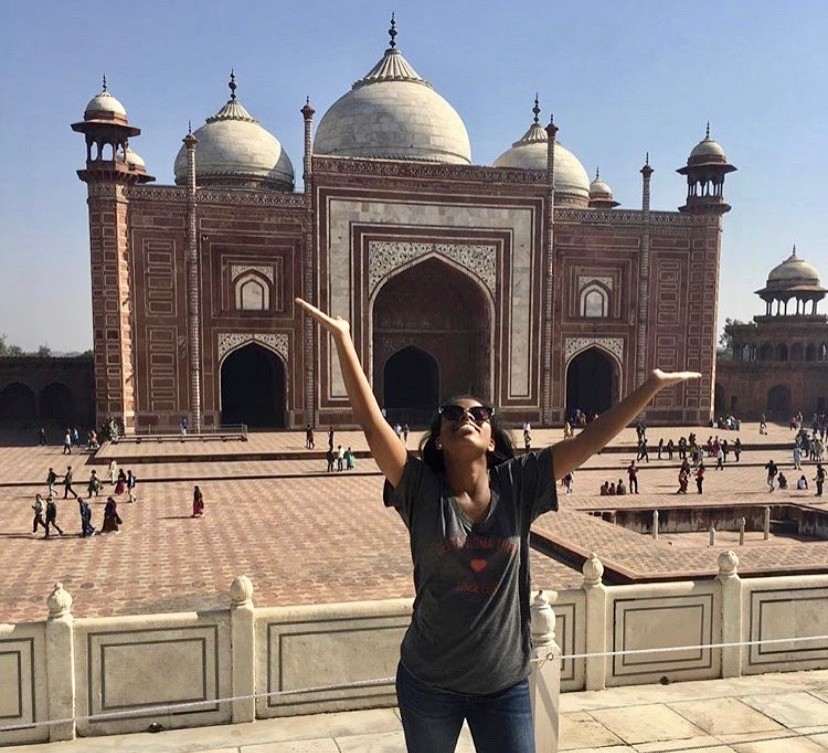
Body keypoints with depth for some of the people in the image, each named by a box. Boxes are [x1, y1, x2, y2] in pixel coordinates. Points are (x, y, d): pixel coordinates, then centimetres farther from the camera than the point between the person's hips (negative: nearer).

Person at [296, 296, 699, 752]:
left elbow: (589, 441, -11)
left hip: (504, 683, 1)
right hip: (428, 682, 0)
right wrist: (341, 338, -26)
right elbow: (369, 420, -21)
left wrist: (653, 384, -13)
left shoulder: (518, 486, -9)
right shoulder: (421, 490, -13)